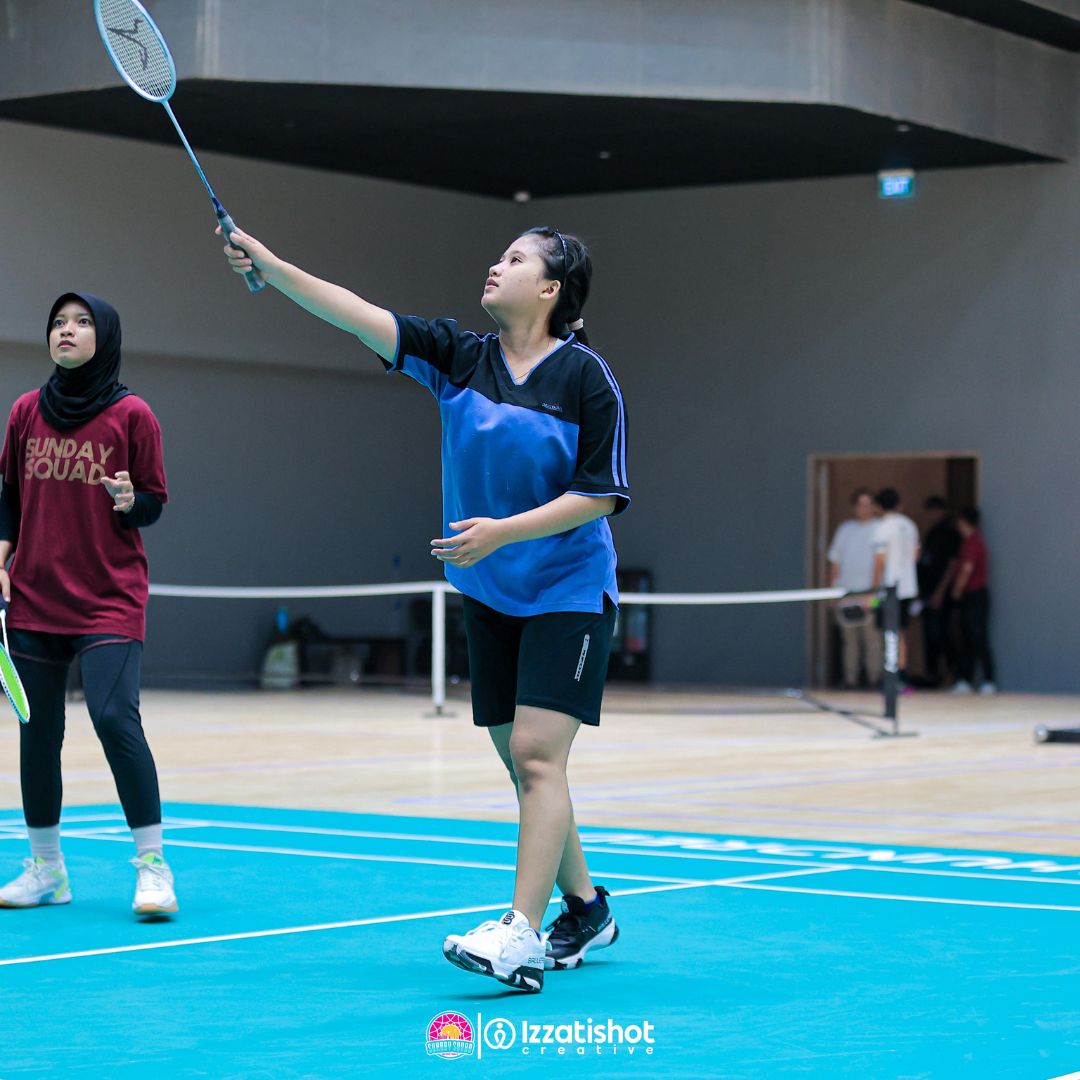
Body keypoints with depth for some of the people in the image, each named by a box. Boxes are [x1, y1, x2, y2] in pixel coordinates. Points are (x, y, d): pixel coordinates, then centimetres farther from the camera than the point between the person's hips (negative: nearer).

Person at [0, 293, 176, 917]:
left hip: (110, 600, -4)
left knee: (115, 716, -18)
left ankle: (153, 865, -8)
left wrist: (130, 502, -20)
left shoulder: (132, 415, -2)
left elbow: (154, 507, 2)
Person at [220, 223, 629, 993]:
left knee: (536, 754, -16)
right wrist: (272, 268, -19)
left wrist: (502, 531, -21)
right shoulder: (460, 357, 2)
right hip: (490, 597, 6)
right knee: (522, 764, 11)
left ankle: (521, 935, -20)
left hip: (567, 592, -6)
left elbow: (600, 494, -13)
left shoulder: (586, 376, -11)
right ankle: (584, 908, 27)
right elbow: (364, 318, -8)